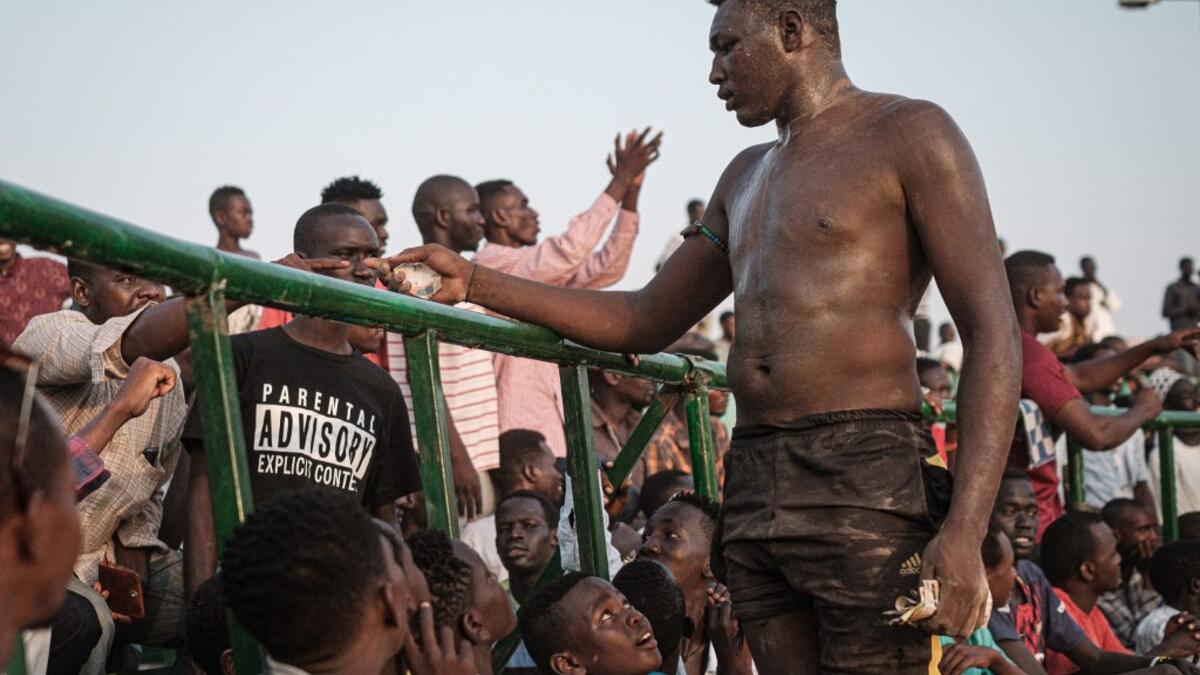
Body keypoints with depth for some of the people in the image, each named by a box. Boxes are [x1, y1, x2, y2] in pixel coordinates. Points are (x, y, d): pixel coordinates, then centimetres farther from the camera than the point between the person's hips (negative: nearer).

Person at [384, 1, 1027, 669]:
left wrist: (965, 531, -19)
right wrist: (476, 280, 21)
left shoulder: (907, 133, 0)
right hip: (753, 488, 7)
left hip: (867, 485, -7)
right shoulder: (747, 176, 25)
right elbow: (645, 322, 29)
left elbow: (993, 334, -8)